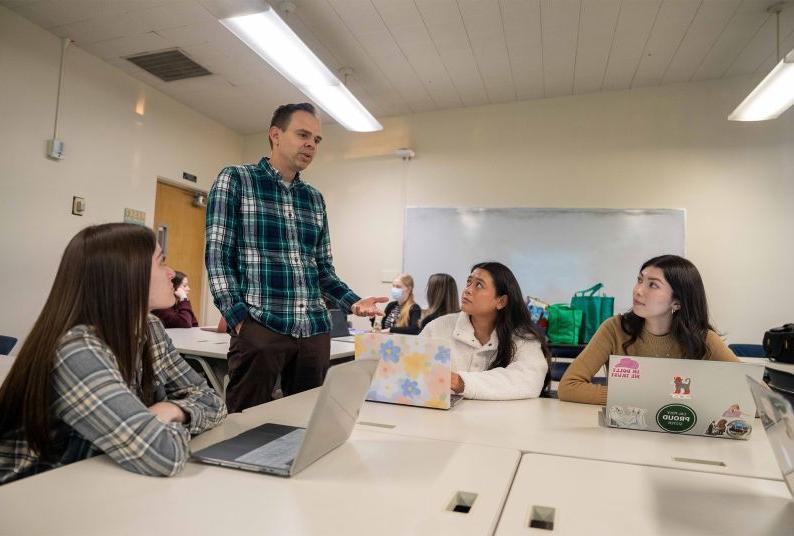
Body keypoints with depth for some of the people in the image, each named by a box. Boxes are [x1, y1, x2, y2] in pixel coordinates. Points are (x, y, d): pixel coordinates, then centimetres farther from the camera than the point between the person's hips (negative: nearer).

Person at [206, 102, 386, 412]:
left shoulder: (315, 199, 17)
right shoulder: (235, 180, 3)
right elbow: (217, 256, -4)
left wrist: (353, 303, 2)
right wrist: (238, 318, -14)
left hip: (315, 330, 5)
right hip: (259, 326, -5)